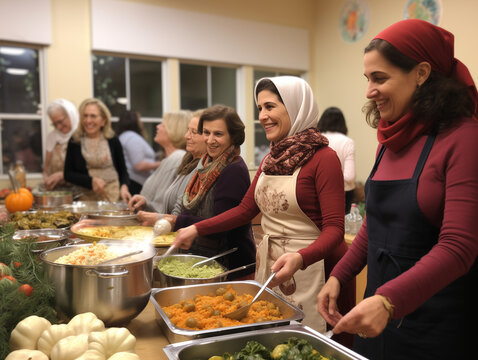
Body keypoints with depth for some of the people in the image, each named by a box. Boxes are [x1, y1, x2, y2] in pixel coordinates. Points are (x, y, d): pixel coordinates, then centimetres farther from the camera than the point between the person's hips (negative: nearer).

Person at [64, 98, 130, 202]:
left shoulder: (113, 140, 2)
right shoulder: (74, 141, 1)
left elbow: (122, 170, 8)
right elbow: (67, 174, 1)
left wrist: (124, 186, -12)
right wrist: (91, 181, -13)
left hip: (113, 194, 0)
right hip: (86, 195, 0)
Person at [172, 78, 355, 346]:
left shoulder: (323, 158, -13)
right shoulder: (272, 159, 10)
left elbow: (334, 229, -17)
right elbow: (245, 209, 16)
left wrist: (300, 258, -34)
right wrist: (197, 229, 11)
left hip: (310, 266, -6)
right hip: (269, 263, 7)